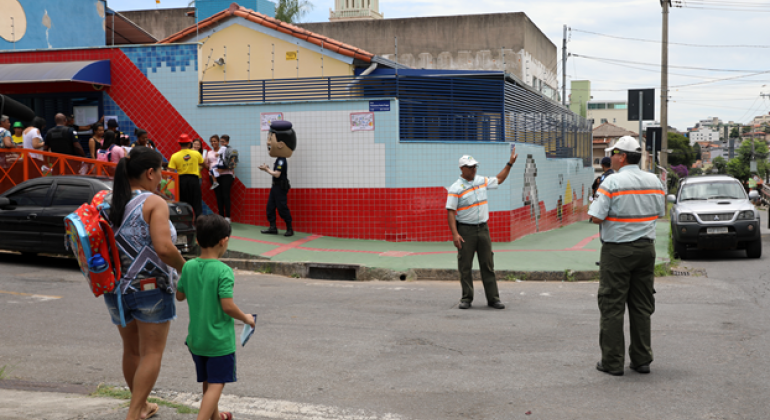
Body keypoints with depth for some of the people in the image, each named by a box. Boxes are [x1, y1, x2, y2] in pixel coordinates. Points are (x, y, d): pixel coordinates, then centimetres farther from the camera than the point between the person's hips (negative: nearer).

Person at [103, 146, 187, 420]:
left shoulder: (108, 202, 4)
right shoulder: (154, 203, -14)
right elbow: (163, 248, -25)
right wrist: (185, 269, -9)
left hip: (116, 287, 6)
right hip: (151, 287, -6)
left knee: (131, 350, 20)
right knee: (152, 353, 4)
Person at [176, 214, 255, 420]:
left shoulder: (188, 267, -2)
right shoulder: (223, 271, -20)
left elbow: (179, 296, 8)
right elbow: (227, 306, -23)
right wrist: (246, 318, -6)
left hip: (196, 338, 7)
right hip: (219, 339, -7)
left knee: (207, 381, 22)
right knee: (216, 384, 0)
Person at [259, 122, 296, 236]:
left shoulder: (281, 161, -18)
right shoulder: (279, 160, 11)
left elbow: (277, 174, -25)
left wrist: (267, 169, -13)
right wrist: (267, 169, 4)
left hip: (281, 188, -10)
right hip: (275, 187, 10)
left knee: (282, 208, -5)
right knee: (270, 207, 10)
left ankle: (289, 229, 3)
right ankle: (273, 228, 14)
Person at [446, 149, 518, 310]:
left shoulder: (482, 181, 10)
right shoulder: (456, 188, -8)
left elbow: (499, 179, 29)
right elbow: (450, 212, -12)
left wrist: (510, 163, 23)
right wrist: (455, 234, -20)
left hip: (483, 228, 5)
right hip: (465, 230, -5)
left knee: (488, 265, 5)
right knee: (465, 266, 0)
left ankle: (493, 298, 8)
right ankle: (466, 298, 10)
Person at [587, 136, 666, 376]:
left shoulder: (612, 182, -13)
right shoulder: (654, 181, 5)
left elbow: (596, 217, -16)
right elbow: (660, 212, 14)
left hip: (617, 250, -5)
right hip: (646, 248, 6)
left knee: (612, 307, 1)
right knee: (642, 306, 12)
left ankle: (612, 362, 3)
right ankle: (642, 360, 16)